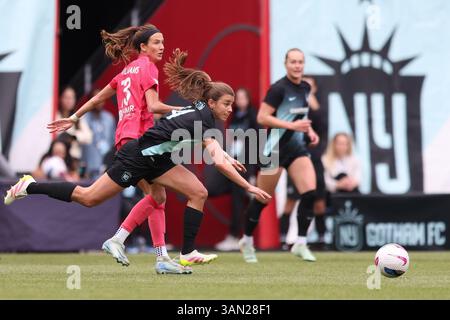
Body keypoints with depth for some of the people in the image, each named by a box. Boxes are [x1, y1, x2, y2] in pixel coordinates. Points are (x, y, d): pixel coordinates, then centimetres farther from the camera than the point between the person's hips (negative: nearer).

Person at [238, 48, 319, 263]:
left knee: (310, 193, -12)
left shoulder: (305, 88, 8)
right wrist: (292, 125, -25)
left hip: (297, 148, 6)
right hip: (275, 149, -6)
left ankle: (300, 244, -5)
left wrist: (309, 130, 8)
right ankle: (247, 241, 26)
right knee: (262, 199, 5)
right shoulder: (279, 88, -16)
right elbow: (262, 117, -20)